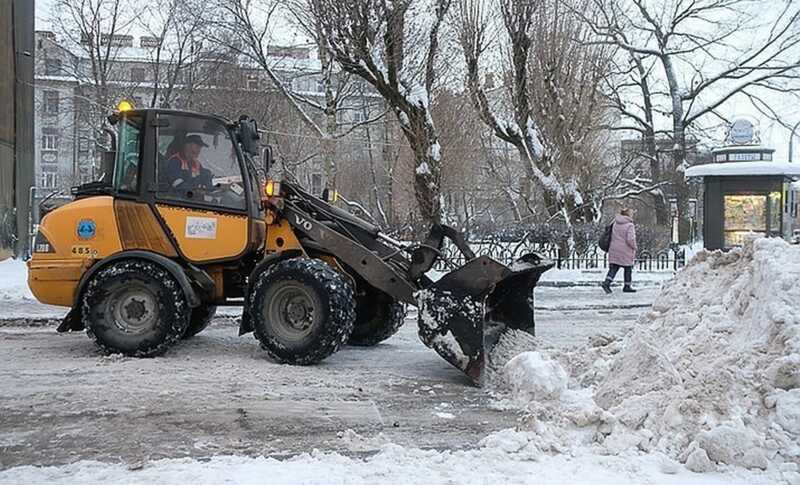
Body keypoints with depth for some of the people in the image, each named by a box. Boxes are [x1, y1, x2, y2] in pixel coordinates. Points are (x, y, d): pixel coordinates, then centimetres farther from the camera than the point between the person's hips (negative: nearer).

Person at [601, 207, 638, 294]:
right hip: (625, 251, -5)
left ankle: (607, 282, -11)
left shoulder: (615, 224, 6)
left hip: (614, 250, 5)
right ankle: (627, 286, 18)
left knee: (614, 267, 7)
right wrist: (634, 247, -6)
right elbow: (630, 239, -21)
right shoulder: (630, 225, -15)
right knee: (628, 268, 12)